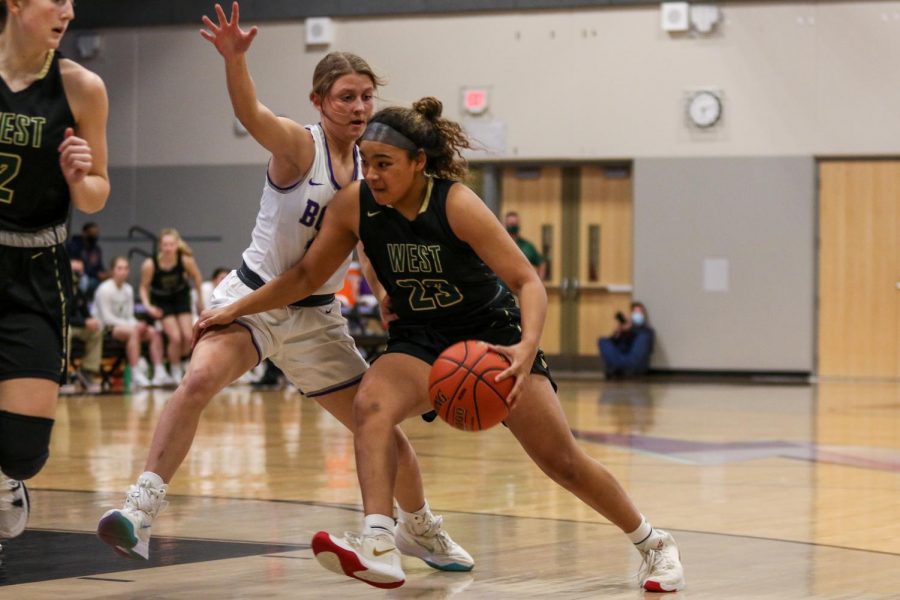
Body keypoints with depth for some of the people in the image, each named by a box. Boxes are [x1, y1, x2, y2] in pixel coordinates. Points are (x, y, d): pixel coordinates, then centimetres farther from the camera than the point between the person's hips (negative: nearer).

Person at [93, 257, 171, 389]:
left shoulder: (128, 289, 12)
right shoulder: (105, 289, -10)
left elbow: (129, 316, 13)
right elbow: (106, 318, -16)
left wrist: (138, 324, -12)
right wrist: (133, 325, -20)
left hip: (125, 325, 8)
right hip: (106, 328, -8)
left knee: (154, 333, -11)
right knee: (133, 331, -35)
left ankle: (159, 373, -18)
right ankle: (137, 376, -41)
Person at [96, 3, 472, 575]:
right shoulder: (299, 146, -14)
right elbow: (252, 114, -36)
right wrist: (235, 58, -56)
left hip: (317, 315, 5)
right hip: (254, 298, -5)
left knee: (385, 433, 7)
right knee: (200, 379, -33)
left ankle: (423, 532, 34)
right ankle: (141, 510, -31)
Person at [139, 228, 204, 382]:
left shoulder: (185, 260, -27)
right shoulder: (150, 264, -30)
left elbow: (197, 277, -5)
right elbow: (144, 287, -11)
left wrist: (200, 300, 5)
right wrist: (148, 306, -26)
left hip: (181, 296, 2)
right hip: (161, 301, -2)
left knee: (188, 336, -9)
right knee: (175, 337, -15)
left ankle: (184, 364, 21)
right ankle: (175, 371, 7)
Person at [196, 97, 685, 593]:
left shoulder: (456, 204, -25)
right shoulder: (354, 205, -14)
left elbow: (527, 280, -25)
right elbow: (307, 276, 1)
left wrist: (527, 349, -42)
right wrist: (235, 310, -2)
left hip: (492, 331, -3)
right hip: (421, 340, 3)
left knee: (561, 460, -3)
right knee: (370, 404, -30)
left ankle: (654, 545, 19)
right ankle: (379, 549, -41)